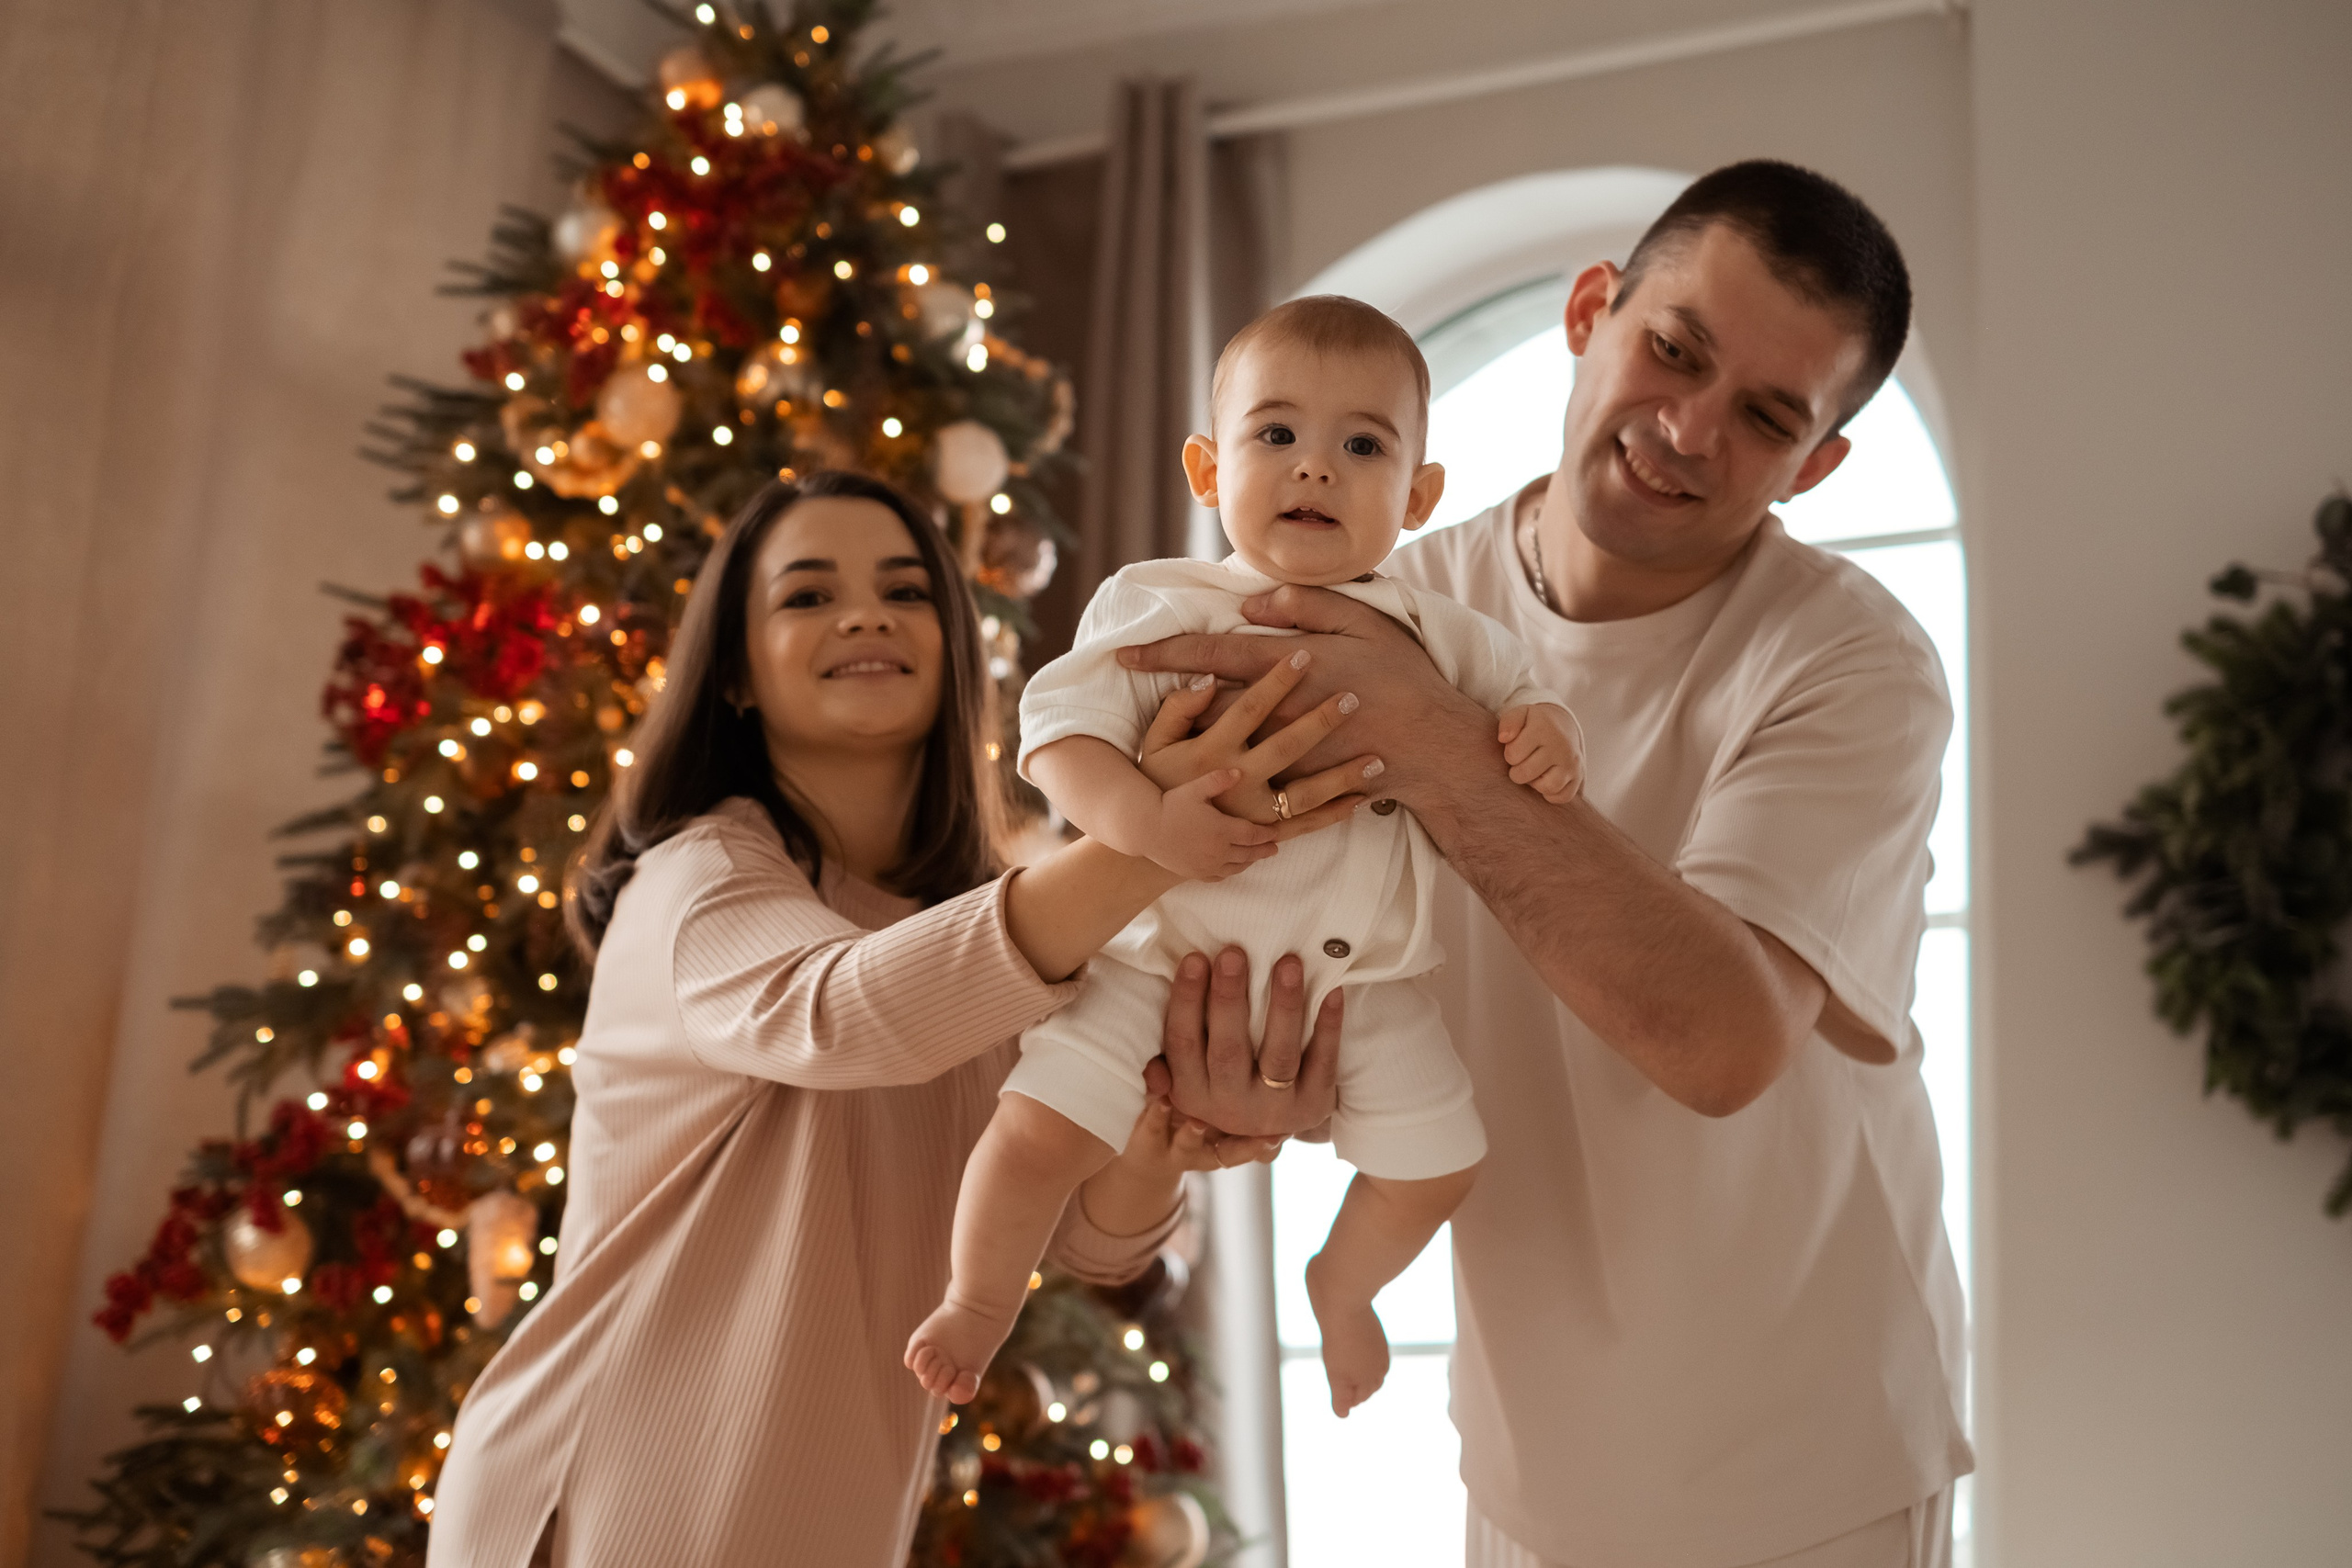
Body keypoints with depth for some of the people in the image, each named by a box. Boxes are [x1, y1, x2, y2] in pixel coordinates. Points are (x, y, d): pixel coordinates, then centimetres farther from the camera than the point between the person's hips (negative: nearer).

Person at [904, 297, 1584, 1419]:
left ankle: (1341, 1285, 40)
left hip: (1360, 981, 3)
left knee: (1437, 1162, 6)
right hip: (1161, 957, -3)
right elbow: (1063, 720, -15)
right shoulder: (1159, 606, -9)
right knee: (1039, 1130, -14)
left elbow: (1519, 692, 12)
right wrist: (1137, 818, -32)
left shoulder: (1434, 636, 0)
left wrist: (1544, 734, -13)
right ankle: (981, 1301, 16)